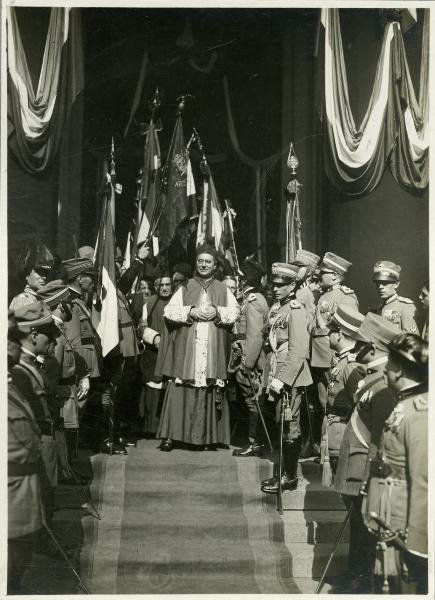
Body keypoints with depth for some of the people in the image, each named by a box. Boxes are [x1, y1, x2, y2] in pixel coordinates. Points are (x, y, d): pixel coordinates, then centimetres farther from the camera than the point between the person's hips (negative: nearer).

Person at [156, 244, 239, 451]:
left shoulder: (223, 290, 15)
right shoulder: (185, 289, 13)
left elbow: (234, 312, 3)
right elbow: (169, 310, 3)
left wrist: (217, 312, -13)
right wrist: (191, 312, -10)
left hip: (213, 352, 0)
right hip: (186, 351, 0)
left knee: (211, 392, -3)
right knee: (180, 392, -6)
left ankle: (209, 437, 3)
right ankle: (171, 435, -2)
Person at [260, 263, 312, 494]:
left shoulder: (296, 311, -13)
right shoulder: (279, 310, 14)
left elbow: (298, 352, -19)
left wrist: (282, 379, -20)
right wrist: (273, 378, 16)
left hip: (290, 379, -9)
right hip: (281, 378, 9)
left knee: (290, 428, -1)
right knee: (284, 427, 14)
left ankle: (290, 478, 8)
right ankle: (285, 473, 23)